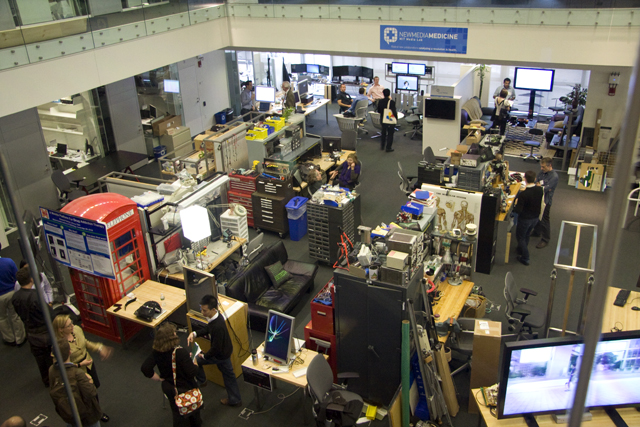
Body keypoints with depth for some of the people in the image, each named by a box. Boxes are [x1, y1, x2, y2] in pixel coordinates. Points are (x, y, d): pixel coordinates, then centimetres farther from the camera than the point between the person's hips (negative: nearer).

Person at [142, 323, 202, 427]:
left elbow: (145, 368, -18)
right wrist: (194, 362, -11)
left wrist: (159, 379, -6)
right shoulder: (181, 353, -34)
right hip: (186, 389, -4)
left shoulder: (156, 352, -19)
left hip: (168, 388, 4)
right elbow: (192, 373, -31)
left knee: (176, 409, 28)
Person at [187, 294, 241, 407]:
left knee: (194, 360, 8)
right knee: (228, 374, 22)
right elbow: (207, 329, 10)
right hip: (226, 350, 9)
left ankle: (201, 381, 33)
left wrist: (204, 356, -13)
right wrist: (195, 333, -6)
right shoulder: (214, 316, -10)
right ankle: (235, 399, 39)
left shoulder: (218, 326, -39)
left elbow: (216, 348, -29)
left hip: (221, 354, -9)